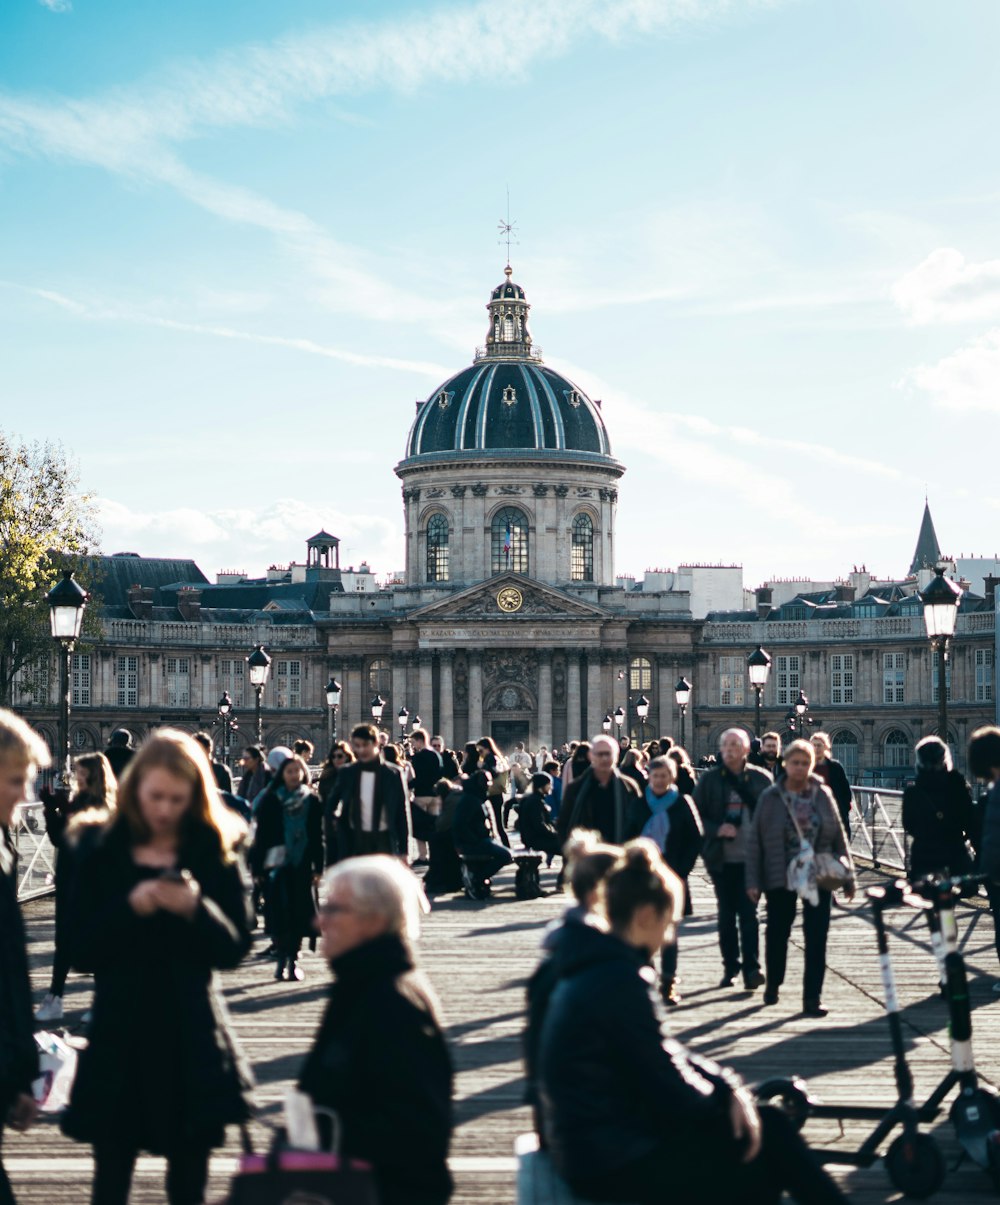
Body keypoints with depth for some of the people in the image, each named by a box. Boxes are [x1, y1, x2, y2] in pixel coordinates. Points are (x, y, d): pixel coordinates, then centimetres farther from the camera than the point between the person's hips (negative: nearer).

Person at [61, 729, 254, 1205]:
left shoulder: (216, 855, 1)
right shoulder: (103, 853, 1)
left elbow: (234, 948, -3)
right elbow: (80, 950, -4)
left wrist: (197, 910, -20)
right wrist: (130, 908, -19)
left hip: (192, 1042, 0)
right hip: (119, 1040, 0)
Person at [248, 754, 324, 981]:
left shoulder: (311, 801, 6)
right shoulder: (270, 800, 2)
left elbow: (318, 835, 7)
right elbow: (262, 833, 2)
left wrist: (318, 867, 2)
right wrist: (259, 866, -3)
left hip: (302, 863, 1)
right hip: (277, 862, -1)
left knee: (299, 911, 1)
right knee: (280, 909, -5)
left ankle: (293, 960, 9)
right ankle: (283, 958, 3)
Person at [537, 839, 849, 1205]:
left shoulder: (591, 967, 8)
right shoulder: (619, 982, -22)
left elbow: (662, 1055, 14)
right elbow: (669, 1090, -19)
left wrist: (725, 1084, 2)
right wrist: (726, 1095, -2)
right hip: (616, 1167, -9)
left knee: (768, 1124, 11)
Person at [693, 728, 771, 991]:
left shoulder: (761, 779, 2)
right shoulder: (709, 779, 4)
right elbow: (696, 814, 4)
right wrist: (717, 829, -13)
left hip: (751, 858, -2)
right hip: (721, 858, 2)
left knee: (748, 912, -6)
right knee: (726, 913, 9)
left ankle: (751, 968, -3)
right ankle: (730, 966, 19)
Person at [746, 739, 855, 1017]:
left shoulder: (823, 795, 2)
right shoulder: (770, 798, -3)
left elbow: (838, 836, 6)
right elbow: (754, 841, -2)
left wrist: (847, 876, 5)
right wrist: (753, 881, -7)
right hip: (780, 878, -1)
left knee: (816, 938, -2)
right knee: (777, 933, 12)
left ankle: (812, 998, 4)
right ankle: (773, 984, 33)